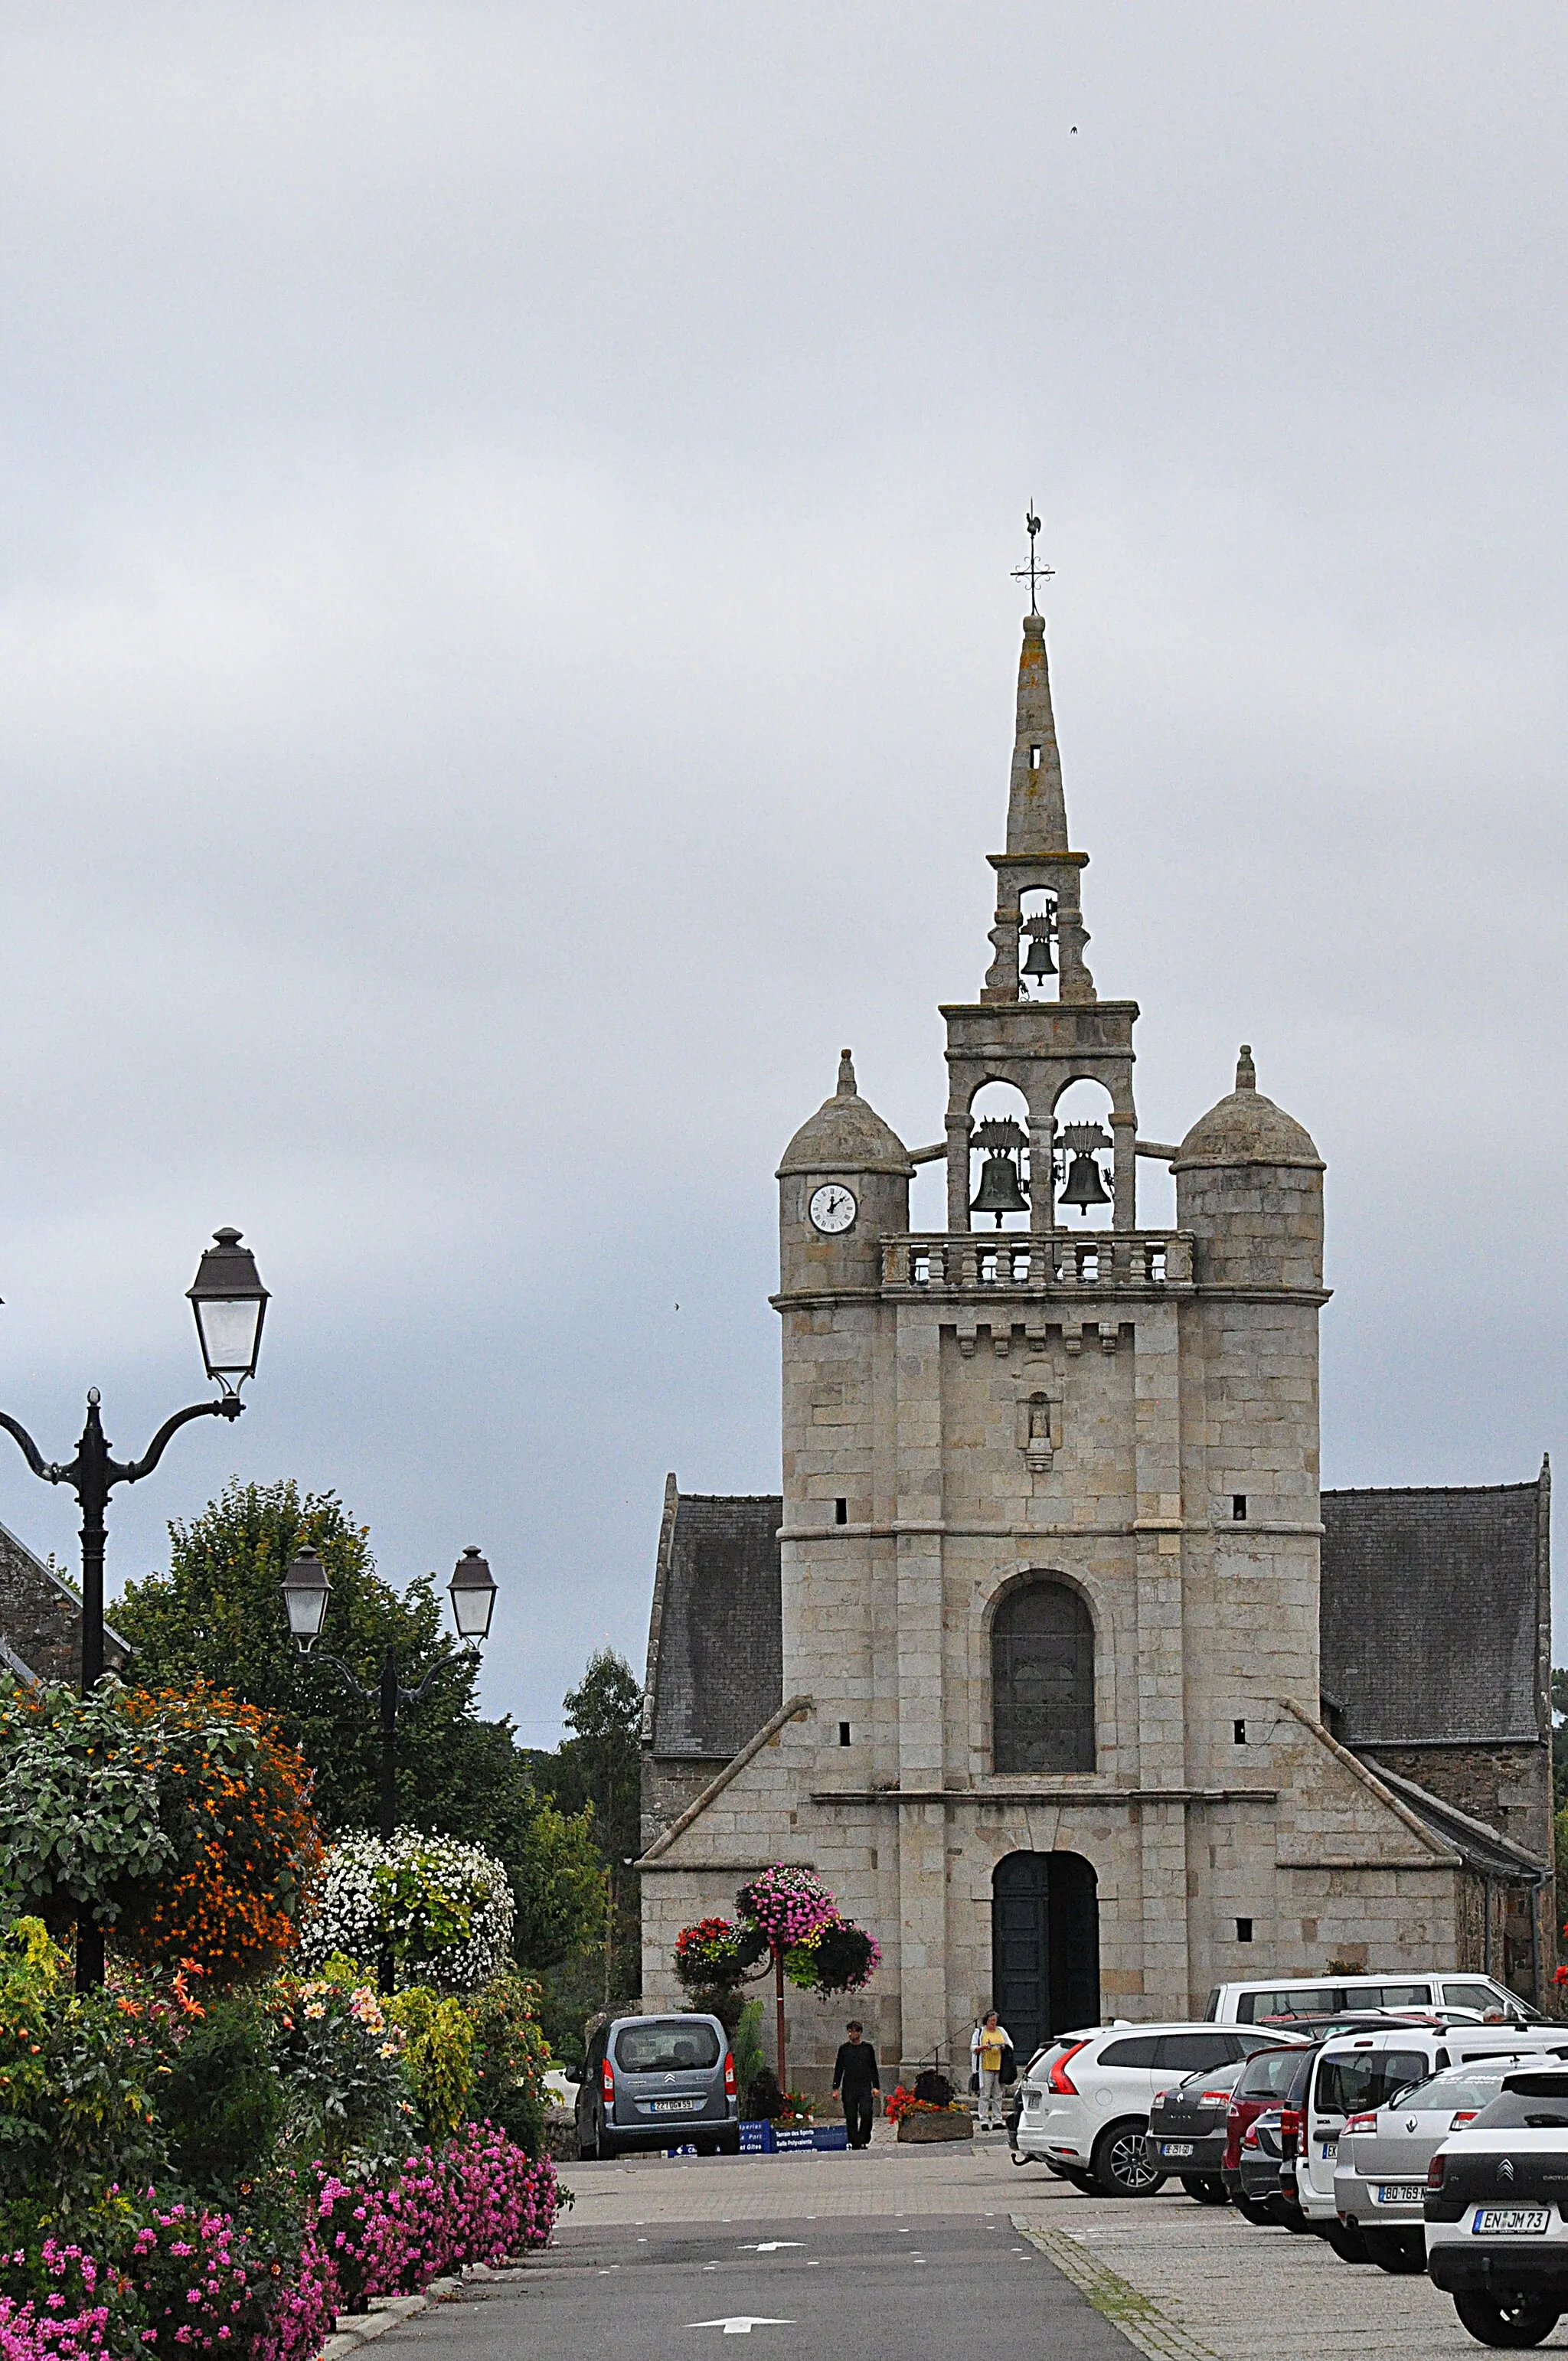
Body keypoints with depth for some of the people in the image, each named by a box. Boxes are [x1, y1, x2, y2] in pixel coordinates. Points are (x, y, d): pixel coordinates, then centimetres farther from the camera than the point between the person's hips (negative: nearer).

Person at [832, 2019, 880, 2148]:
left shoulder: (867, 2047, 8)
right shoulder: (844, 2048, 8)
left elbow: (873, 2069, 13)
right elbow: (838, 2069, 10)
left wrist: (876, 2086, 6)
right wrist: (836, 2088, 5)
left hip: (865, 2088, -1)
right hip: (848, 2088, 1)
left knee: (866, 2114, -15)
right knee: (851, 2117, -1)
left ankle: (863, 2140, -3)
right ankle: (854, 2143, 6)